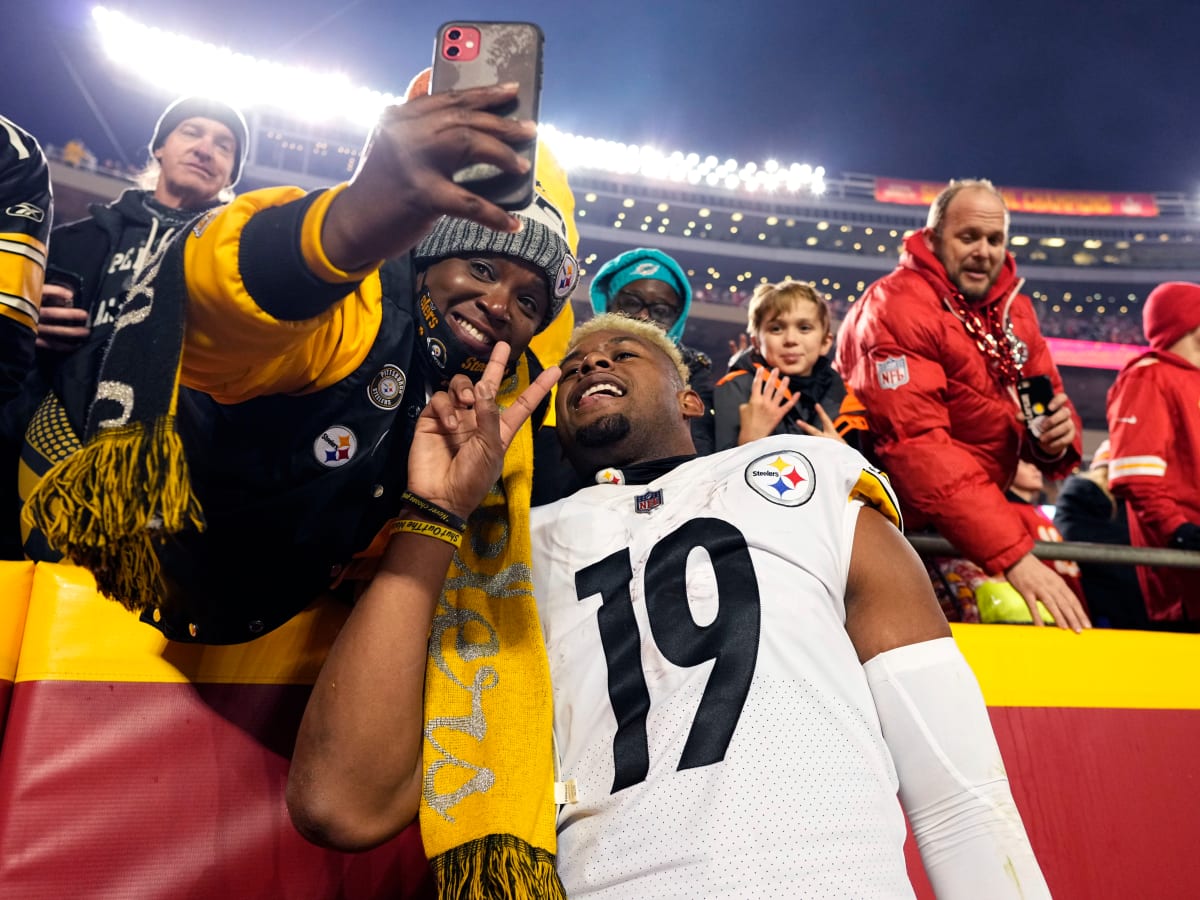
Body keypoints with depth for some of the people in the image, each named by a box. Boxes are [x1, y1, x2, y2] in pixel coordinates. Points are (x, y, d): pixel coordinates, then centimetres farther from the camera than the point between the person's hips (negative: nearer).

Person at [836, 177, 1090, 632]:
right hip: (906, 521, -7)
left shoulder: (1013, 306, 7)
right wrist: (1013, 556, -34)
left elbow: (1048, 401, 10)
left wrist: (1056, 436, -17)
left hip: (984, 504, 8)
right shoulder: (895, 308, -18)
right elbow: (917, 446, -28)